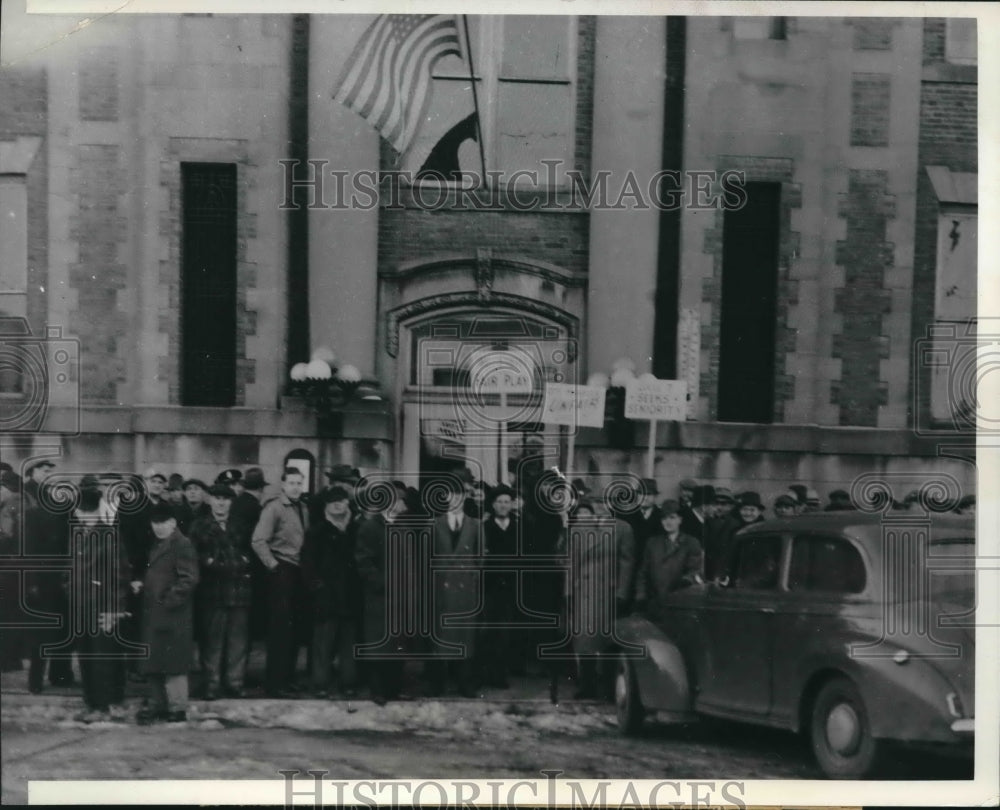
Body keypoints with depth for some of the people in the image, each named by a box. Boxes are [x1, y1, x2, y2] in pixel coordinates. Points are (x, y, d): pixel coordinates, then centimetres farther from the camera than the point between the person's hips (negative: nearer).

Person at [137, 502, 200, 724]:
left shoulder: (182, 545, -10)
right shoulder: (157, 546, 18)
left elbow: (188, 579, -17)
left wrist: (169, 601, -18)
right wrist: (141, 584, 11)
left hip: (173, 615, -9)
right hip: (154, 614, 9)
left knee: (173, 664, -5)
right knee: (153, 664, 12)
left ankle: (177, 708, 1)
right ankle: (160, 703, 21)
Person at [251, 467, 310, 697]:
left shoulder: (303, 509, 13)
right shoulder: (273, 508, -9)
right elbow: (258, 541, -14)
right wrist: (273, 565, -13)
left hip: (299, 571, 7)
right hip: (282, 571, -7)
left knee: (295, 627, 11)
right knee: (280, 628, -5)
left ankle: (287, 677, 20)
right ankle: (275, 683, 1)